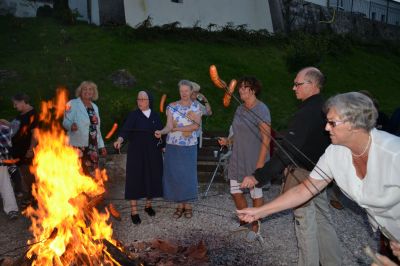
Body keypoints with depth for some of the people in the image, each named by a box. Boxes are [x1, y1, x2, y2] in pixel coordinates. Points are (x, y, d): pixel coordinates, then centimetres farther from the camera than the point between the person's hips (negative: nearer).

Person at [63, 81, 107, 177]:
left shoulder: (94, 107, 17)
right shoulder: (73, 104, 0)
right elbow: (66, 121, -7)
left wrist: (101, 145, 18)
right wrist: (71, 125, -29)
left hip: (92, 147, 6)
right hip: (77, 146, -5)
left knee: (91, 173, 5)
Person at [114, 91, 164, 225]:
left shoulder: (155, 116, 6)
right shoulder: (133, 115, -5)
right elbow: (126, 130, -18)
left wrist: (162, 147, 3)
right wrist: (120, 140, -36)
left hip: (153, 153, 3)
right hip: (137, 153, -3)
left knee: (152, 178, 8)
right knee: (135, 179, -3)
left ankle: (148, 204, 28)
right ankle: (134, 211, 6)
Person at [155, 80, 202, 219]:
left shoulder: (196, 106, 2)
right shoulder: (172, 106, 1)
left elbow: (196, 126, -10)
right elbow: (169, 126, -8)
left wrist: (177, 128, -13)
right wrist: (161, 132, -29)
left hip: (189, 146, 0)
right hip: (173, 145, 1)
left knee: (188, 174, 3)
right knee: (174, 174, 3)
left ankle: (188, 205, 18)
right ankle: (180, 205, 17)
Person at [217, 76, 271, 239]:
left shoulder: (261, 109, -12)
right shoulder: (240, 109, 10)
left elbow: (266, 137, -16)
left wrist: (261, 162, -21)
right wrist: (228, 141, 3)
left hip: (254, 159, -7)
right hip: (238, 157, 7)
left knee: (256, 193, 7)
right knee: (235, 191, 9)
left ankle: (255, 225, 25)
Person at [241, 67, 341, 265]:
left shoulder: (305, 113, -23)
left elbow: (287, 151, -30)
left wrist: (259, 177, -31)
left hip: (303, 175, -9)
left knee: (305, 225, 3)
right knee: (323, 221, 19)